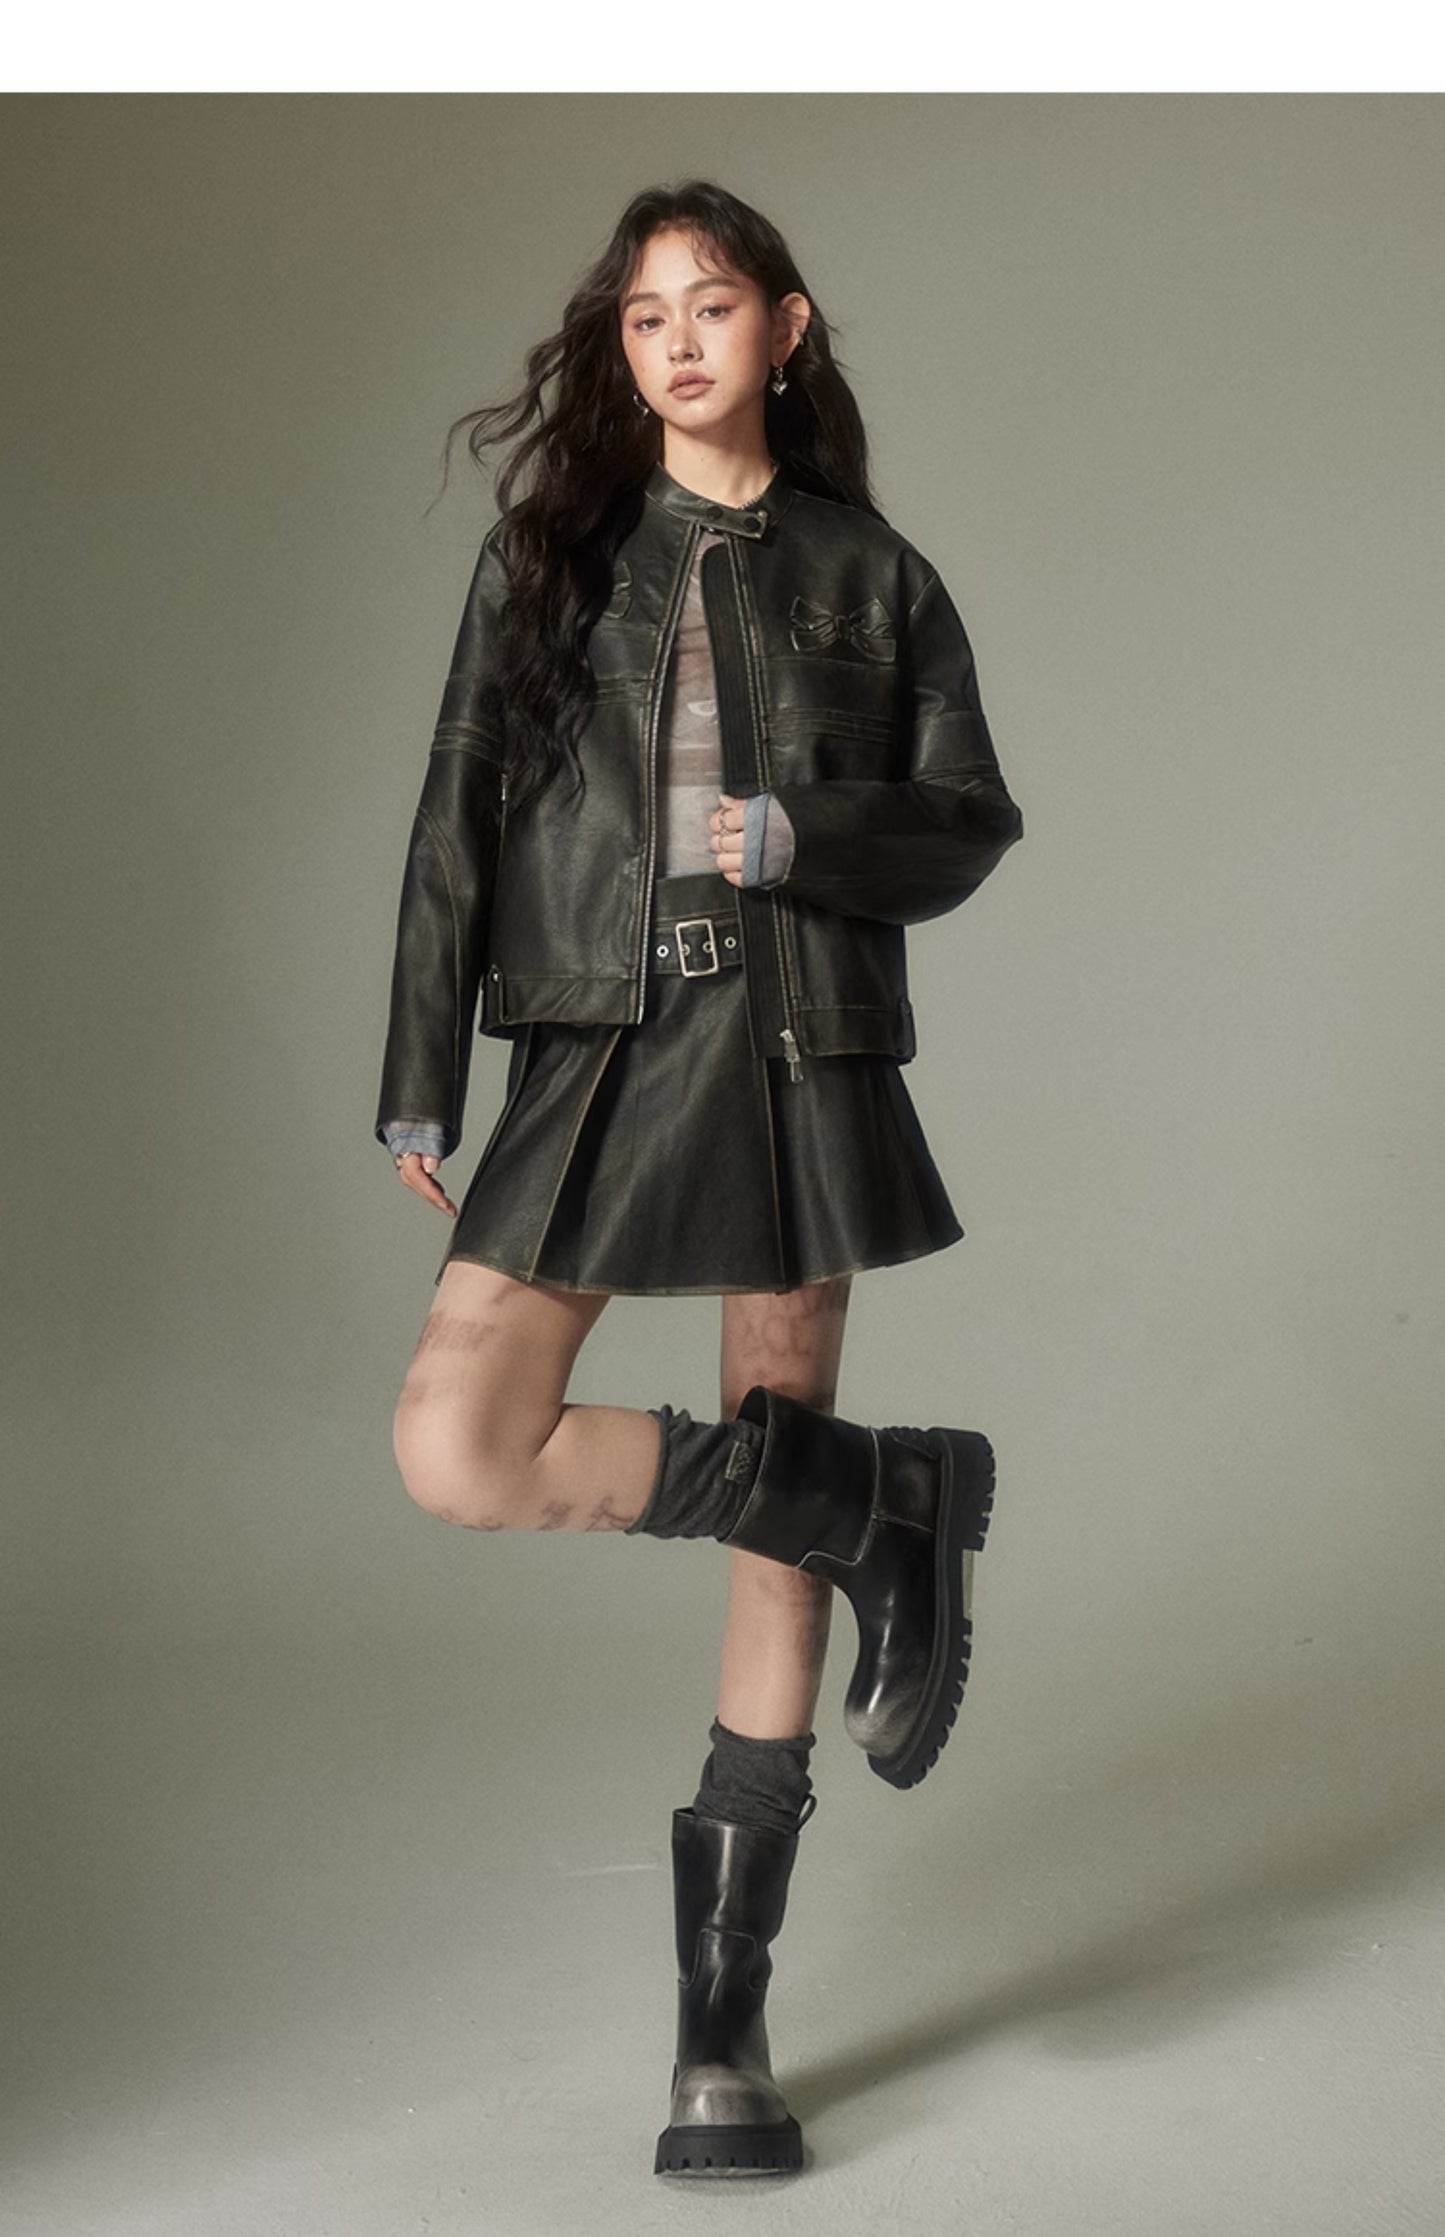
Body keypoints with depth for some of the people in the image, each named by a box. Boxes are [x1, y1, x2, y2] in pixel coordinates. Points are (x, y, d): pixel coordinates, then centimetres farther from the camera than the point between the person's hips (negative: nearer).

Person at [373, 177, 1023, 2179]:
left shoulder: (870, 575, 8)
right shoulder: (552, 548, 8)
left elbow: (969, 825, 9)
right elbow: (460, 811, 7)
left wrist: (805, 840, -10)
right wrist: (420, 1081, 2)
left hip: (801, 1058, -1)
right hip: (594, 1056, 1)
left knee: (779, 1537, 0)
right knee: (457, 1449, -19)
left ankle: (724, 2031, 10)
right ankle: (901, 1505, -1)